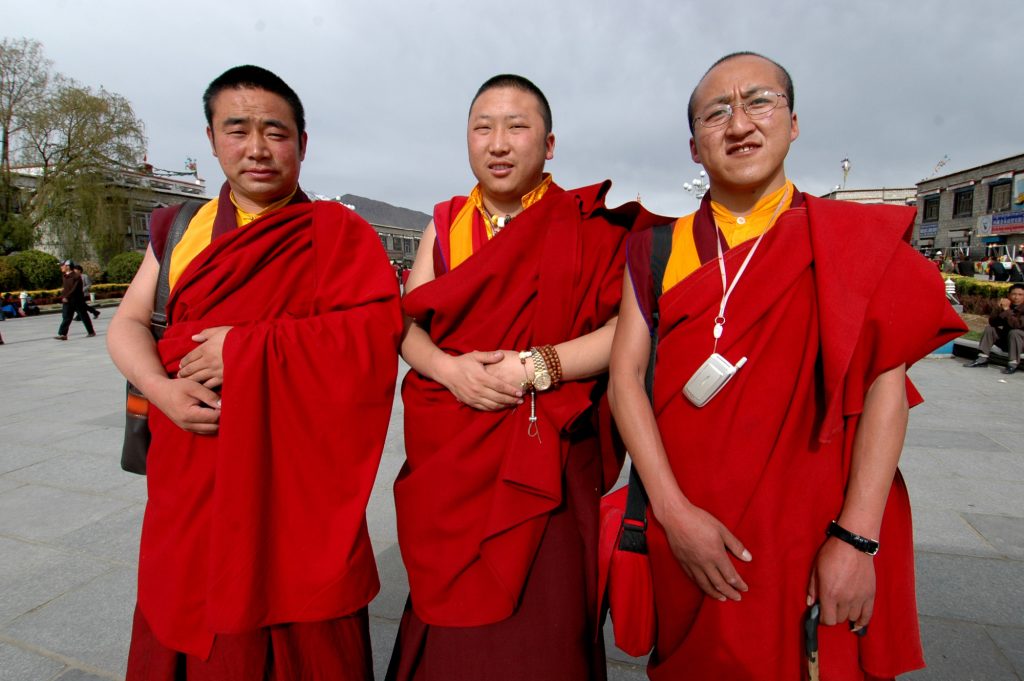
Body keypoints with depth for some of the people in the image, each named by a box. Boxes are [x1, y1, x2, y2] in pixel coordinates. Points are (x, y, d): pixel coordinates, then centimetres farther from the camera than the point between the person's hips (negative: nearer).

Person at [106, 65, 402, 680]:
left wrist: (247, 348, -19)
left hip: (299, 478, -3)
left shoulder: (339, 233, -4)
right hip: (193, 480, 4)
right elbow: (127, 324, 9)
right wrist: (161, 389, -12)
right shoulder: (181, 230, 11)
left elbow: (381, 329, -16)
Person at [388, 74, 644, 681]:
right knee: (449, 624, 14)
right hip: (447, 460, 3)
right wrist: (448, 367, -14)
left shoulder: (588, 227, -1)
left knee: (538, 628, 6)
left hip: (544, 463, -3)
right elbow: (406, 323, 6)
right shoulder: (446, 225, 10)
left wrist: (538, 366, -19)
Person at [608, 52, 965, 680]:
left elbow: (886, 384, -8)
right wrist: (674, 511, -14)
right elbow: (626, 375, -5)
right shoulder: (657, 250, 1)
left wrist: (856, 538, -15)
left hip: (818, 527, -1)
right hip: (688, 530, 2)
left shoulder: (854, 240, -2)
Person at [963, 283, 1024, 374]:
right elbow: (992, 322, -12)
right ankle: (982, 359, -11)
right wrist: (1001, 310, -25)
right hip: (1006, 338, 6)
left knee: (1014, 332, -32)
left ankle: (1013, 364, -26)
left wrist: (1007, 310, -35)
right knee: (989, 329, -10)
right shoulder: (1006, 305, -1)